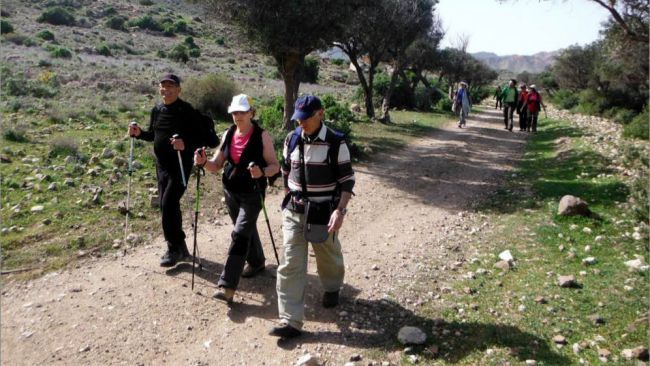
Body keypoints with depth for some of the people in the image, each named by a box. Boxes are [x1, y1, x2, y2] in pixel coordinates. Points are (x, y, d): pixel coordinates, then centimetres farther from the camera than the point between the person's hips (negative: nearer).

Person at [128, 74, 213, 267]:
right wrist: (139, 133, 1)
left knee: (169, 204, -14)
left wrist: (185, 144, -33)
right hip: (162, 164, 8)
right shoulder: (156, 110, 8)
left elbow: (202, 138, -16)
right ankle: (180, 247, 26)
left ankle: (174, 248, 1)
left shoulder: (187, 111, -12)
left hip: (181, 164, -8)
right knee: (168, 206, 12)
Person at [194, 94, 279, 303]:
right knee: (247, 229, 22)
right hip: (230, 191, 6)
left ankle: (227, 286, -13)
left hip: (252, 194, -6)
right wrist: (203, 162, -17)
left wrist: (261, 172, -33)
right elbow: (216, 165, 5)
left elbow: (275, 166, -11)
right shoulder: (228, 134, 3)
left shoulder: (262, 136, -12)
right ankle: (256, 262, 46)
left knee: (239, 235, -13)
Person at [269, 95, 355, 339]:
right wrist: (288, 200, 14)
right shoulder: (291, 139, 0)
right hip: (293, 212, 3)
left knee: (328, 258, 18)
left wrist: (340, 210, -22)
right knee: (290, 265, -2)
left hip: (323, 213, -3)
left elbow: (347, 180, -11)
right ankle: (290, 321, 4)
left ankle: (332, 289, 50)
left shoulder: (336, 143, -13)